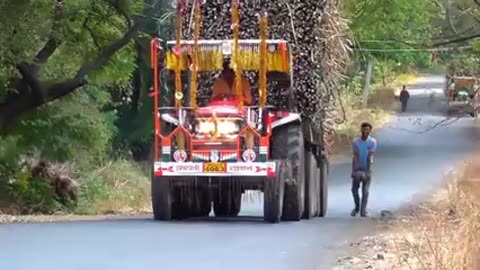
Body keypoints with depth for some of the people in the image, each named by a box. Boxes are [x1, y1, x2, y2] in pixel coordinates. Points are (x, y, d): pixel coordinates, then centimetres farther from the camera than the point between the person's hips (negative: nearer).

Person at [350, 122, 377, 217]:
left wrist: (368, 171, -21)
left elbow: (370, 157, -17)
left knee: (365, 190, -6)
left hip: (367, 169, -2)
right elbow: (355, 156, -10)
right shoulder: (355, 141, -5)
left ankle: (363, 210, -2)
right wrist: (353, 170, -17)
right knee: (354, 189, 3)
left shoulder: (372, 142, -11)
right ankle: (357, 207, 24)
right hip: (357, 168, 2)